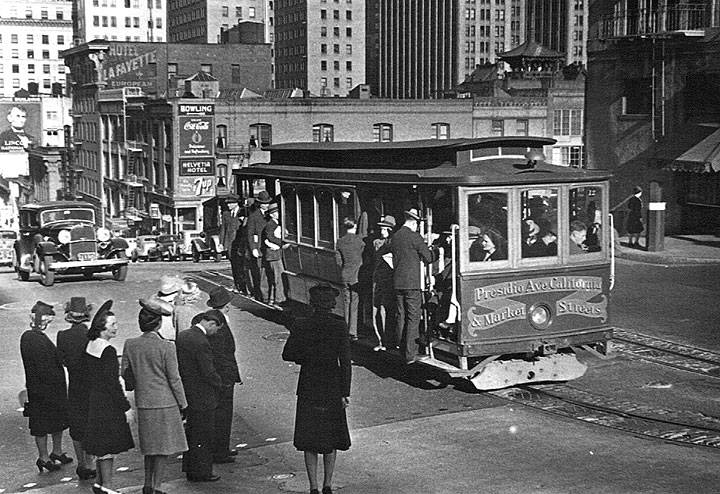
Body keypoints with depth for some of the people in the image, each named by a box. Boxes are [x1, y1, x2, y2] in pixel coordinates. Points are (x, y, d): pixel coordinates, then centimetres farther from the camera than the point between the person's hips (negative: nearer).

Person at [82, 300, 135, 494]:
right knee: (107, 445, -1)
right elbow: (113, 382, -21)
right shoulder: (108, 351, -20)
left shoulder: (89, 347, 6)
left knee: (101, 445, 18)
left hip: (94, 400, 9)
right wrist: (126, 407, -16)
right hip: (108, 403, -9)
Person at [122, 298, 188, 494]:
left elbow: (126, 376, 5)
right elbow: (174, 379, -10)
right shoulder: (166, 347, -15)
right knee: (164, 448, 6)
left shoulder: (130, 345, -2)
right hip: (165, 403, -5)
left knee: (150, 447, 19)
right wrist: (182, 404, 0)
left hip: (143, 404, 5)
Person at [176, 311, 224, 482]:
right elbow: (208, 372, -22)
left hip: (186, 392, 9)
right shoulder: (201, 342, -24)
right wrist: (219, 384, -4)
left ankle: (190, 468, 32)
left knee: (191, 433, 21)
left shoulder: (181, 335, 4)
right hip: (202, 397, -9)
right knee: (203, 435, 3)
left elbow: (177, 364, 12)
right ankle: (201, 472, 12)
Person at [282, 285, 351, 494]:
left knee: (309, 440, 10)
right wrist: (345, 393, -6)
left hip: (308, 388, 0)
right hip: (332, 388, 0)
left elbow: (287, 354, -2)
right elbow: (345, 361, -11)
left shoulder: (301, 326, -9)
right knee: (330, 438, 16)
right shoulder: (340, 326, -11)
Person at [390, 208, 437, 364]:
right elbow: (428, 258, -6)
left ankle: (402, 350, 19)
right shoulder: (414, 237, -11)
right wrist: (433, 252, 14)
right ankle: (410, 355, -5)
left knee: (401, 317, 13)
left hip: (397, 282, 7)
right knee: (413, 318, -3)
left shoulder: (395, 237, 9)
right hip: (412, 283, -7)